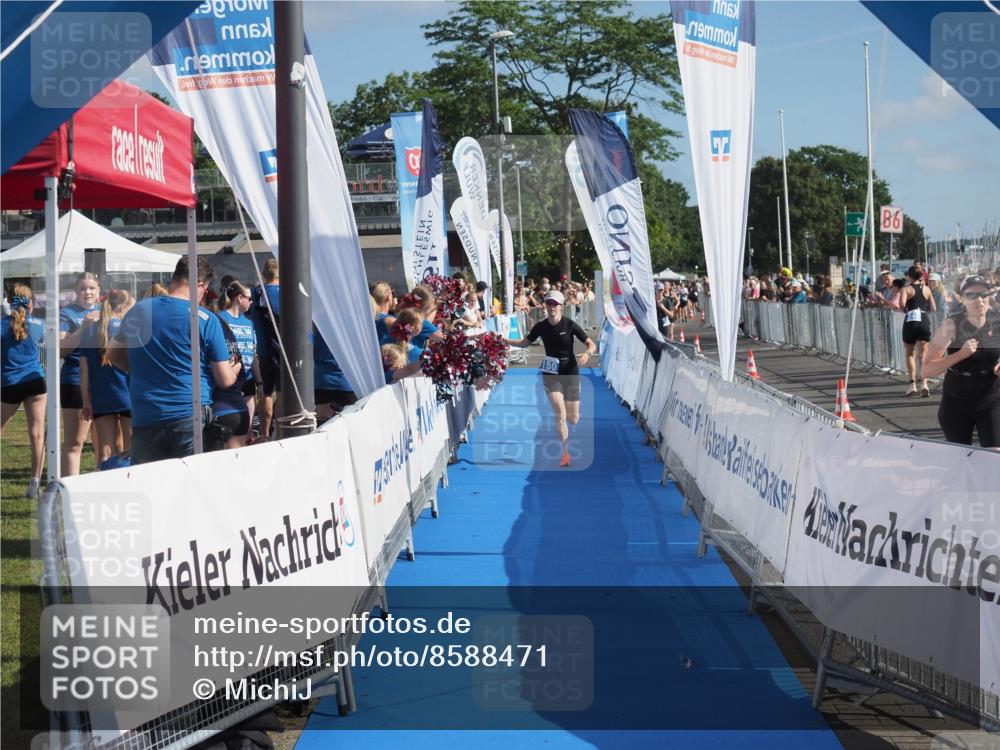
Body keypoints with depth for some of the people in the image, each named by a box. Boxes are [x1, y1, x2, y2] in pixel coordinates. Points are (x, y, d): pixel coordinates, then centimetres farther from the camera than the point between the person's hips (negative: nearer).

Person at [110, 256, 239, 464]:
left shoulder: (138, 311, 5)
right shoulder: (206, 320, -6)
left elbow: (114, 355, 18)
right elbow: (225, 380, -3)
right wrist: (235, 369, 19)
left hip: (144, 417, 3)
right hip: (189, 415, -3)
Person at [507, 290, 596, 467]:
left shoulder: (570, 325, -9)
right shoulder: (541, 327, -2)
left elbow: (591, 344, -7)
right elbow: (524, 342, 13)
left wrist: (587, 353, -29)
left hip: (570, 372, 0)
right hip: (551, 374, 0)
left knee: (573, 419, 3)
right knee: (560, 415, -15)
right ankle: (566, 453, -6)